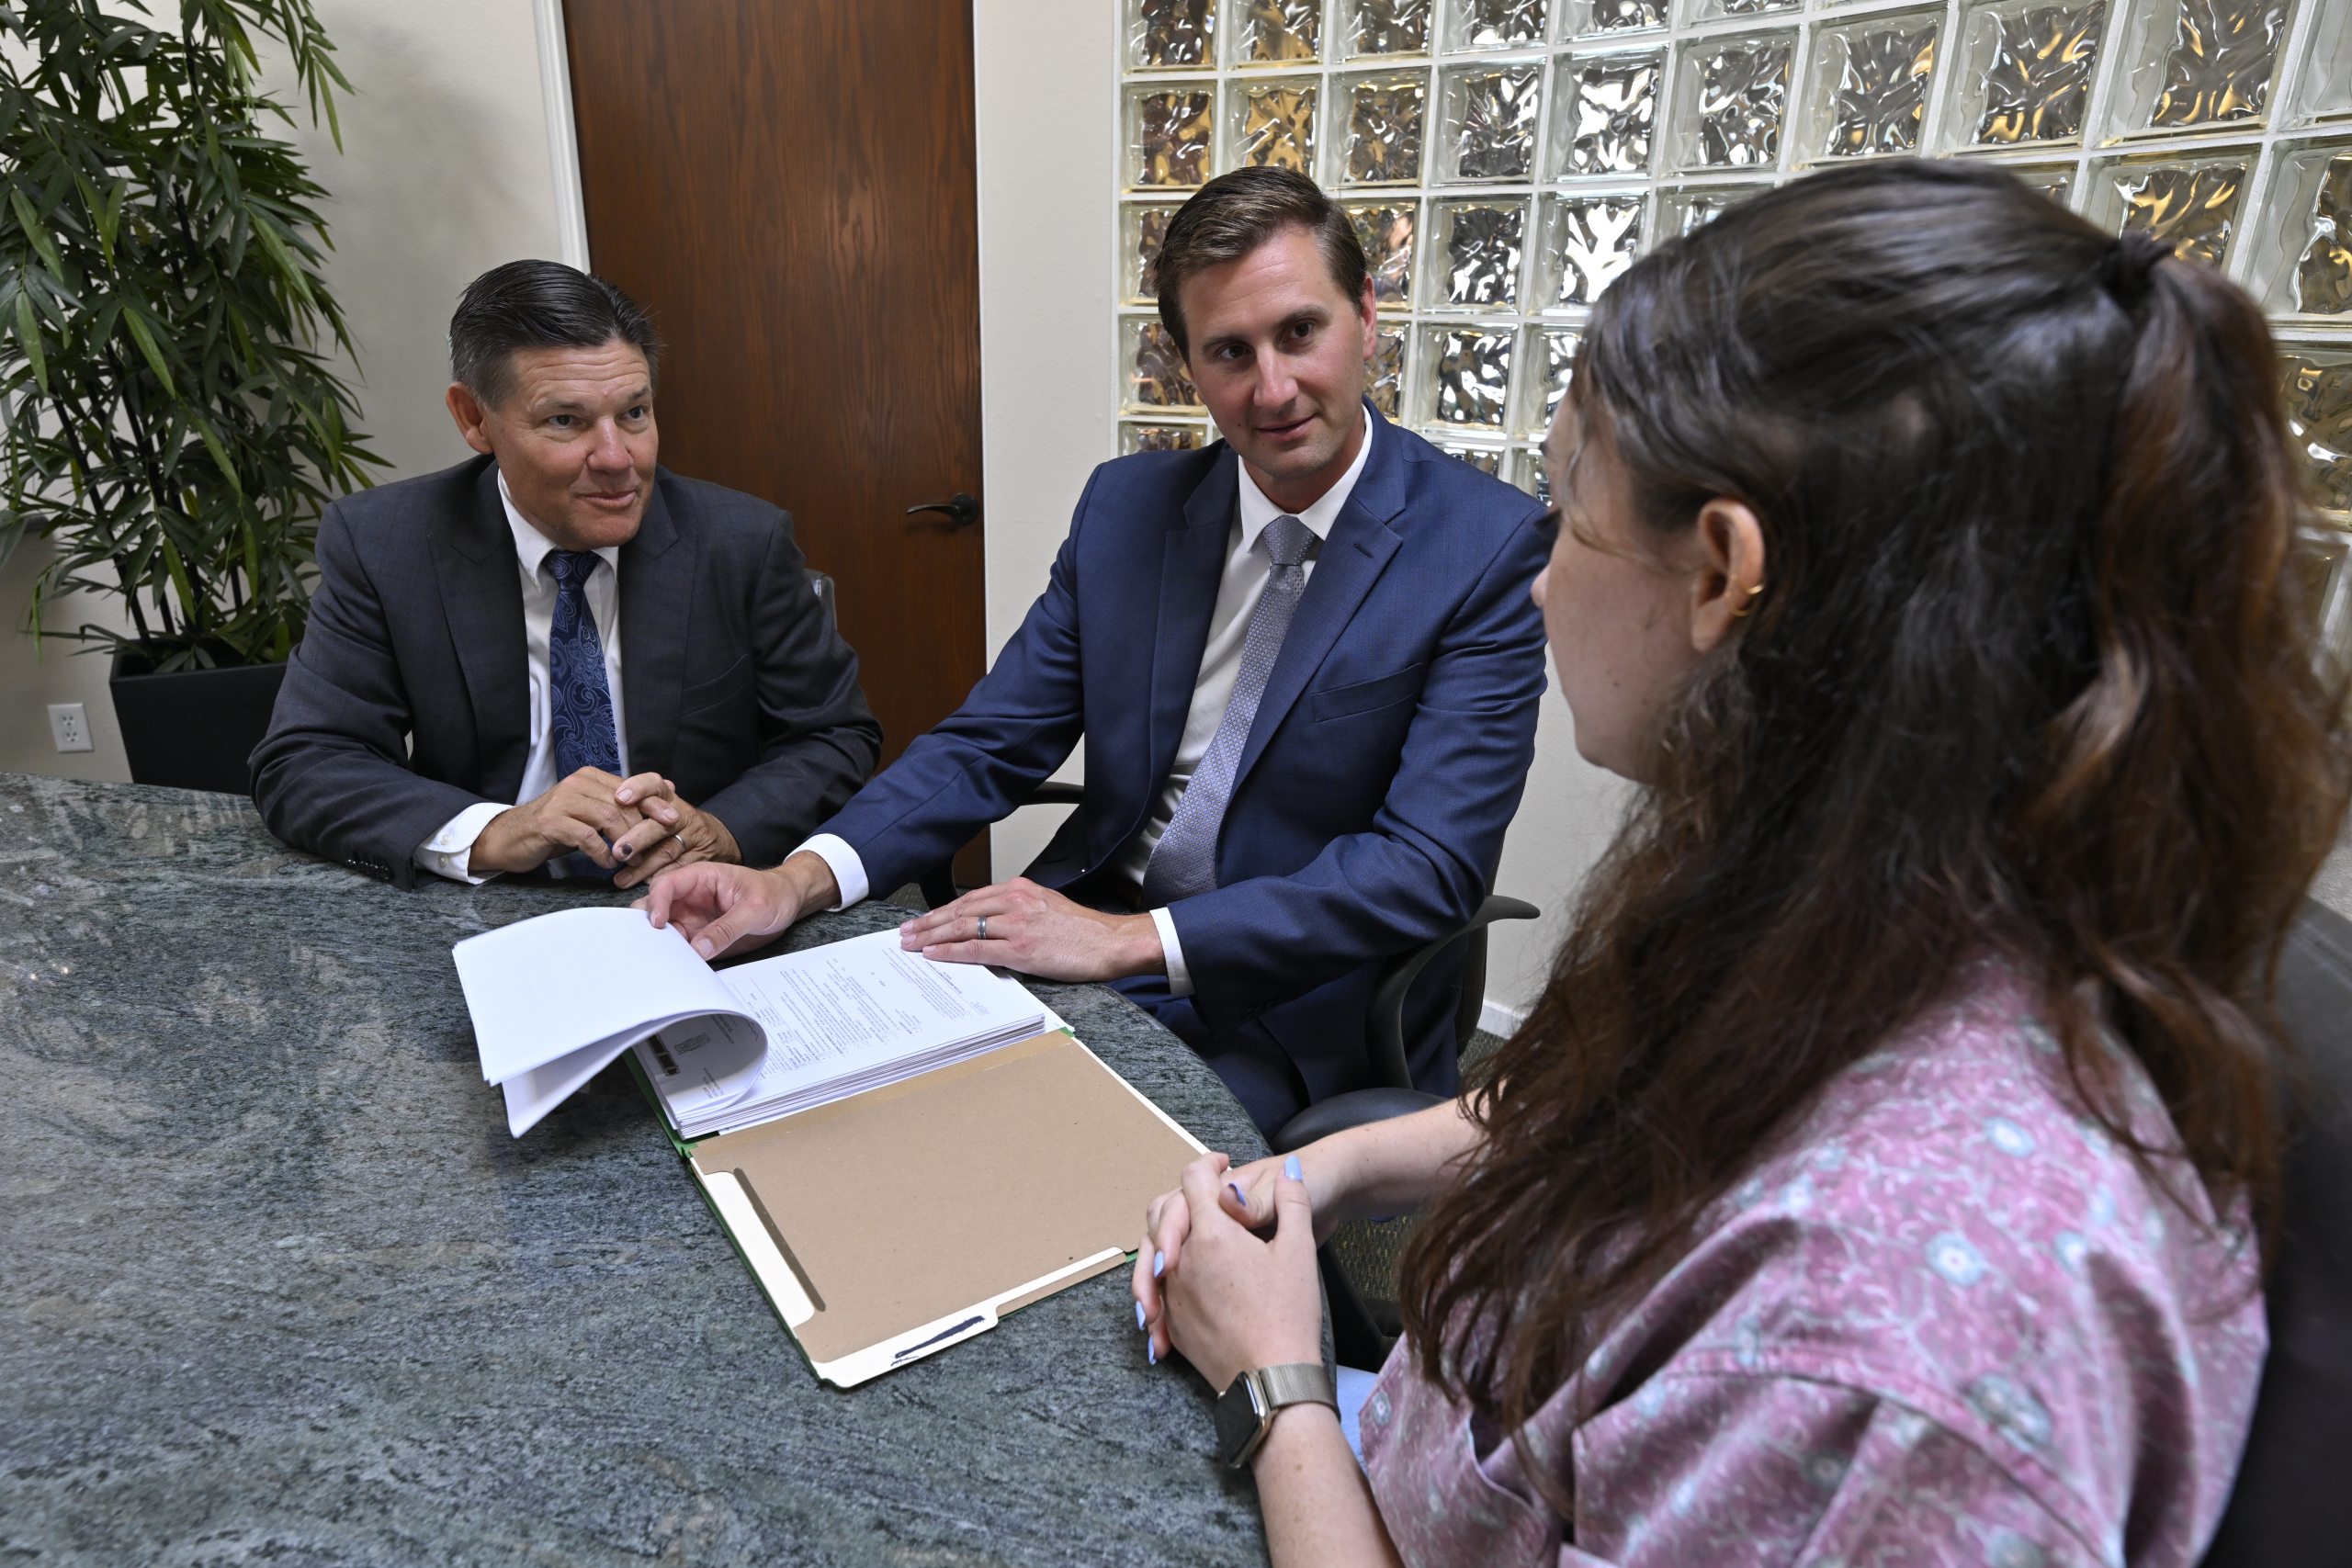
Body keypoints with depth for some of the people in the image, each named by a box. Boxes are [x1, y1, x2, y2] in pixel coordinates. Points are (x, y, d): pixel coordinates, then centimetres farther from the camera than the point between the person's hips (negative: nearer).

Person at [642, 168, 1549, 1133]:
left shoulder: (1489, 547, -12)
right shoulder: (1126, 506, 3)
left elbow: (1431, 866, -19)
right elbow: (993, 743, 3)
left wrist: (1133, 939, -25)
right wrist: (801, 879, -14)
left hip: (1297, 1024, -4)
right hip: (1088, 951, 5)